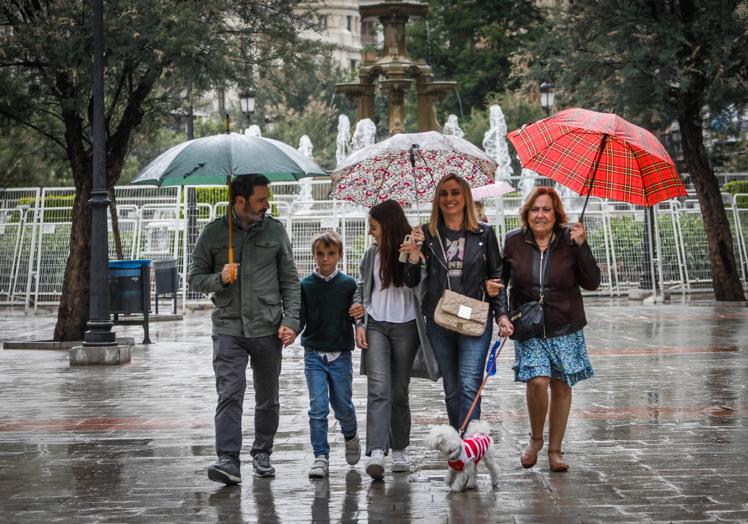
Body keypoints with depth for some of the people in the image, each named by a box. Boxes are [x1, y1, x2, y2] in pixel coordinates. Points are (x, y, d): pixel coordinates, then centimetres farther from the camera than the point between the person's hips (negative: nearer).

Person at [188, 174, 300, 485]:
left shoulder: (275, 231, 7)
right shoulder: (214, 233, 3)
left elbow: (290, 281, 9)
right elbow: (196, 278, 8)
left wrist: (291, 320, -2)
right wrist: (219, 279, -12)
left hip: (267, 328, 2)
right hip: (228, 328, -2)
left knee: (267, 398, 10)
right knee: (229, 395, -13)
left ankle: (262, 454, 26)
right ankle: (228, 461, -18)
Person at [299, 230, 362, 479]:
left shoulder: (348, 285, 0)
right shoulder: (305, 285, 1)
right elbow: (300, 318, 1)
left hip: (341, 355, 0)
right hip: (314, 354, 0)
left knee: (343, 405, 9)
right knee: (318, 407, -6)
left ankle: (351, 437, 39)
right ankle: (321, 456, 0)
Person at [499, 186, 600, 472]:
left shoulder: (569, 241, -4)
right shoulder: (513, 242, -1)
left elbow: (592, 283, -8)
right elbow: (498, 283, 9)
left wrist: (581, 246, -18)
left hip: (565, 328, 1)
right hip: (527, 328, -1)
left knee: (561, 385, 6)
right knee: (537, 381, -16)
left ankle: (555, 449, 21)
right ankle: (535, 439, 9)